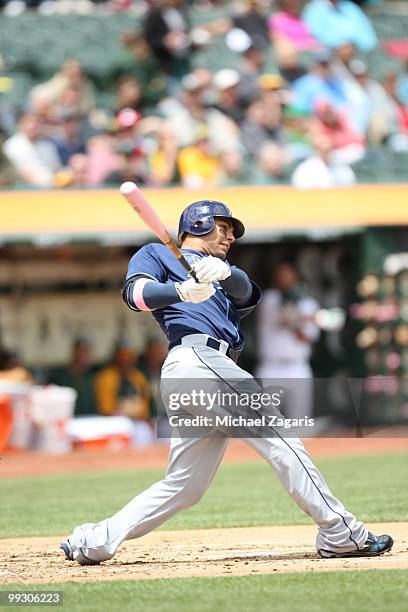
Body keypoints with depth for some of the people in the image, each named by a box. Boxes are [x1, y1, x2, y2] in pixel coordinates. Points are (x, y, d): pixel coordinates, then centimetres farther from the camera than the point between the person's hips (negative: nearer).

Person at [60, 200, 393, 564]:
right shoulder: (156, 254, 18)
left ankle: (95, 541, 4)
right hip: (195, 357, -8)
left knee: (184, 487, 3)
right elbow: (136, 292, -3)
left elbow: (246, 294, 8)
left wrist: (221, 271, -16)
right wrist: (183, 292, -23)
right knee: (279, 438, -14)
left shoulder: (224, 282, 34)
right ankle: (340, 535, -17)